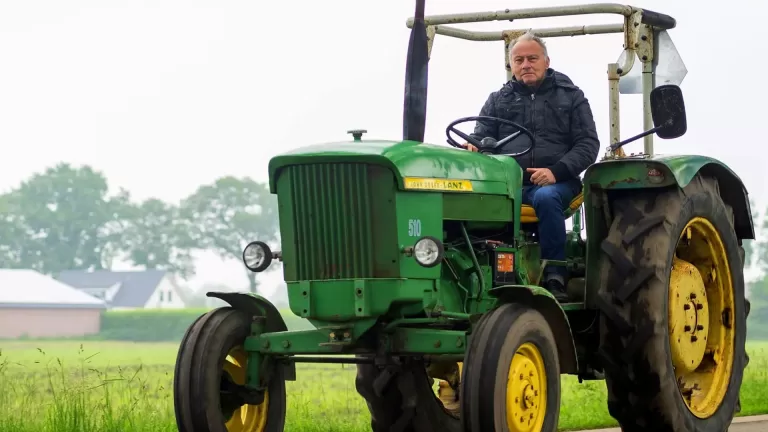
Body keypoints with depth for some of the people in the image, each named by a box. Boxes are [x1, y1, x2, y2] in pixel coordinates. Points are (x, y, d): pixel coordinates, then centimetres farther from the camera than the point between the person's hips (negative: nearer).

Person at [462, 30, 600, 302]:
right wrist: (472, 148, -11)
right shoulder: (498, 100, 21)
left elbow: (588, 144, 6)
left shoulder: (570, 96, 14)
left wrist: (556, 171, -11)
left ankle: (555, 279, -30)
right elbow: (481, 137, 16)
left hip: (554, 182, -2)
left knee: (545, 198, -39)